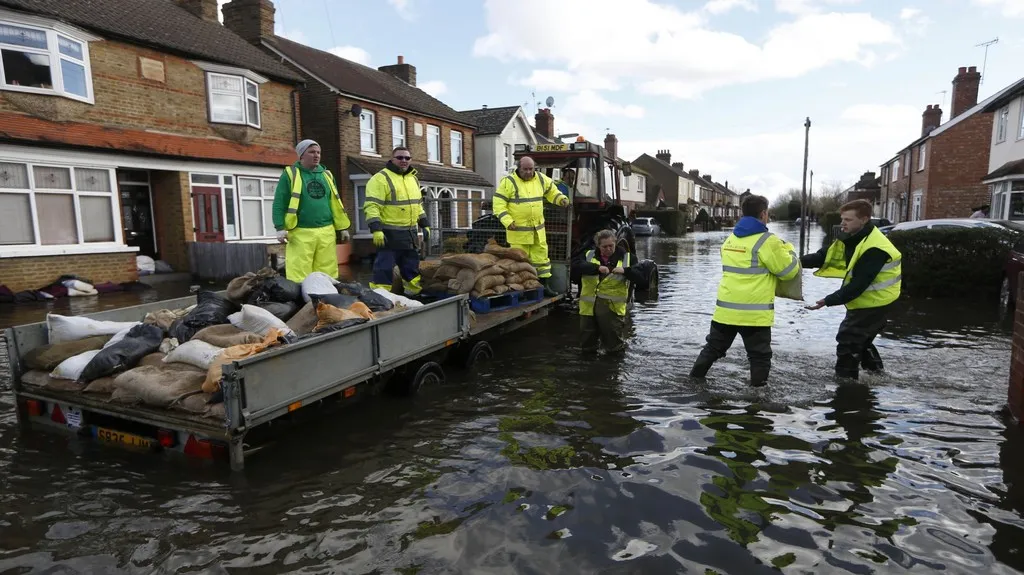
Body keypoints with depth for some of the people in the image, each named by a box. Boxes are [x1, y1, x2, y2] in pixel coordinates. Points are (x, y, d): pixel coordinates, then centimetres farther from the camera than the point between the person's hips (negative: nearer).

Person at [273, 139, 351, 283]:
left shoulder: (326, 175, 16)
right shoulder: (290, 174, 1)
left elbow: (335, 203, 20)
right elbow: (279, 204, -2)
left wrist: (342, 228, 16)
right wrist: (280, 228, -11)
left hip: (326, 232, 5)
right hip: (301, 234, -4)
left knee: (327, 275, 8)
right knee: (300, 277, -2)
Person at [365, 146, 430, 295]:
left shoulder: (413, 179, 16)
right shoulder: (381, 178, -9)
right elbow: (372, 206, -17)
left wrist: (425, 225, 20)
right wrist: (376, 230, -26)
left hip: (411, 234, 8)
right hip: (390, 235, -7)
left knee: (412, 271, 14)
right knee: (384, 271, -6)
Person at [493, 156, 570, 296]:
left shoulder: (541, 179, 6)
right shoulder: (508, 182, -10)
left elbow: (551, 191, 24)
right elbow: (498, 204, -10)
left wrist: (561, 199, 5)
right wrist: (507, 221, -20)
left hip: (538, 229, 5)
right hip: (518, 230, -5)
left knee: (541, 257, 11)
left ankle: (544, 285, 22)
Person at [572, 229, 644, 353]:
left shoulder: (625, 258, 3)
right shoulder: (589, 256, 5)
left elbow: (640, 277, -5)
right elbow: (575, 267, -14)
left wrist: (625, 271, -23)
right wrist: (597, 267, -25)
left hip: (613, 309, -2)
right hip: (589, 307, 2)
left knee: (615, 346, 8)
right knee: (587, 347, 10)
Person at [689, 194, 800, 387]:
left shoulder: (730, 239, 10)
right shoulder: (767, 241, -12)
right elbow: (788, 271, -4)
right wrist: (788, 250, 14)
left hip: (726, 309, 6)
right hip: (754, 312, -6)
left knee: (713, 349, 19)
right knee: (760, 357, 8)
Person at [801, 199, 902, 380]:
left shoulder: (874, 249, -29)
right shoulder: (854, 238, 3)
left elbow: (859, 284, -31)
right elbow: (826, 255, -5)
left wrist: (829, 301, -32)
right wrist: (801, 261, -22)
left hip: (874, 302, -10)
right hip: (866, 300, 10)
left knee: (847, 341, -6)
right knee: (860, 340, 23)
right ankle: (875, 372, 38)